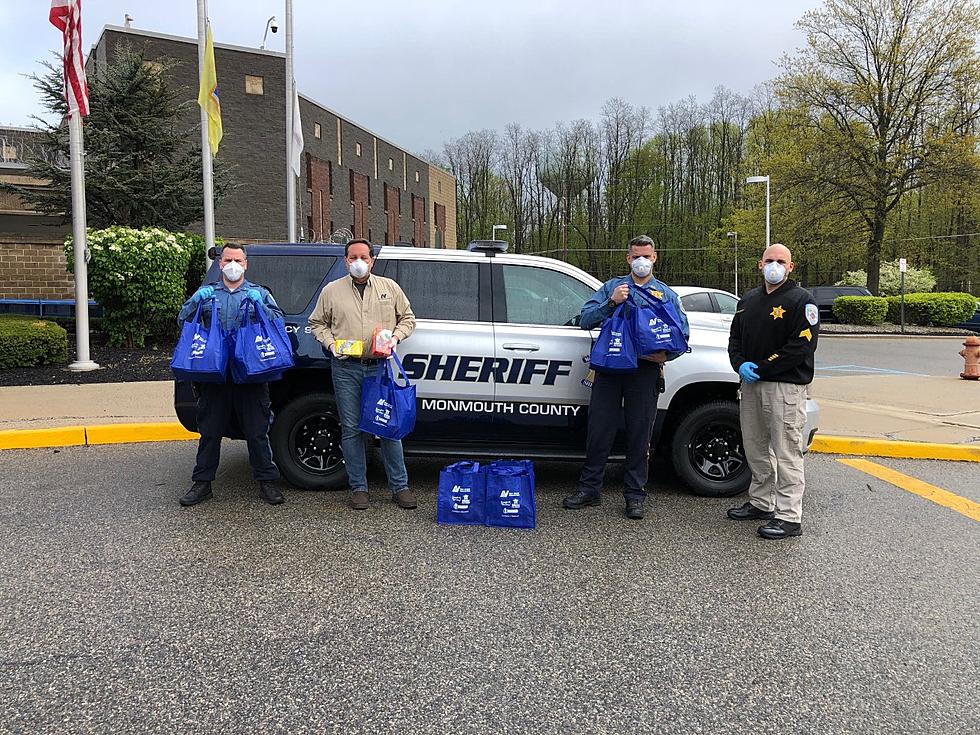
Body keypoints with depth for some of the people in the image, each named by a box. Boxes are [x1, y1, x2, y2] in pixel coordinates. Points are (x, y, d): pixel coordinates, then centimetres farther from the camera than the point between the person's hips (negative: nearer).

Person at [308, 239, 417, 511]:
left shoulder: (390, 287, 8)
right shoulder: (331, 291, 7)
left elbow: (407, 318, 14)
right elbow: (317, 323, 14)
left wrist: (395, 337, -5)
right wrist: (331, 344, -4)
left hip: (380, 366, 0)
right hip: (346, 369, 0)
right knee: (352, 429, 4)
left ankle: (399, 486, 12)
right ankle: (358, 488, 15)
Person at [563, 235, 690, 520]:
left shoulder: (667, 294, 14)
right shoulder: (611, 287, 12)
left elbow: (683, 332, 10)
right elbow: (585, 320, 2)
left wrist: (666, 355, -8)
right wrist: (611, 302, -14)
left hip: (645, 371, 0)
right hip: (610, 368, 0)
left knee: (639, 434, 4)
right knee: (599, 430, 2)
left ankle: (635, 495, 15)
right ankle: (589, 488, 15)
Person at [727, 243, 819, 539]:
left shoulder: (801, 300, -6)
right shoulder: (749, 300, 16)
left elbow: (803, 345, -15)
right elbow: (735, 337, 19)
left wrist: (761, 369, -15)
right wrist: (740, 364, -3)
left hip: (785, 387, -7)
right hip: (751, 386, 8)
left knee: (786, 453, -6)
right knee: (755, 449, 15)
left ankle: (789, 517, -2)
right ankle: (761, 503, 29)